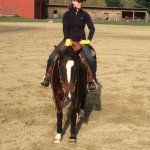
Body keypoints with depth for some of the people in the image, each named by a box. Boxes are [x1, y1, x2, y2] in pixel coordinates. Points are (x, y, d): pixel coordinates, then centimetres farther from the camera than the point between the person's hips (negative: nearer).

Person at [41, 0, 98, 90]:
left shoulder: (85, 15, 2)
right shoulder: (67, 14, 1)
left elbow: (92, 28, 2)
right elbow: (65, 27, -10)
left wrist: (88, 40, -10)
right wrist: (67, 39, -25)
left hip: (81, 40, 0)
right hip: (68, 39, 1)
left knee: (90, 59, -25)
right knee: (52, 57, -11)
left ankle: (93, 80, -9)